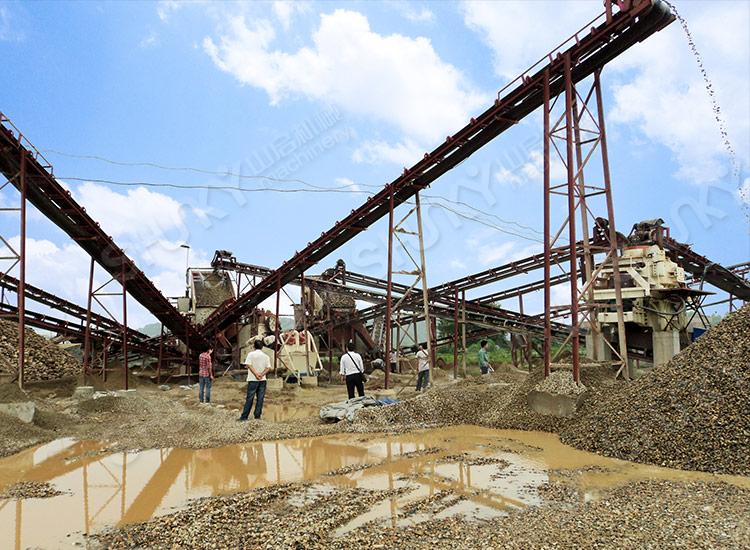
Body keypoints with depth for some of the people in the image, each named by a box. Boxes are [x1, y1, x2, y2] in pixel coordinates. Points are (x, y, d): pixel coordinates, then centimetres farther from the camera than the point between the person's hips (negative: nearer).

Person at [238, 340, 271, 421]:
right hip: (262, 380, 2)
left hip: (253, 380, -2)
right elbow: (268, 368, -1)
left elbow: (248, 365, -13)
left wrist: (256, 374, -16)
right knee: (260, 398, 6)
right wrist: (261, 374, -10)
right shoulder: (265, 356, 9)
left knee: (249, 398, 0)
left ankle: (244, 417, 1)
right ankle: (257, 416, 5)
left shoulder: (251, 354, -1)